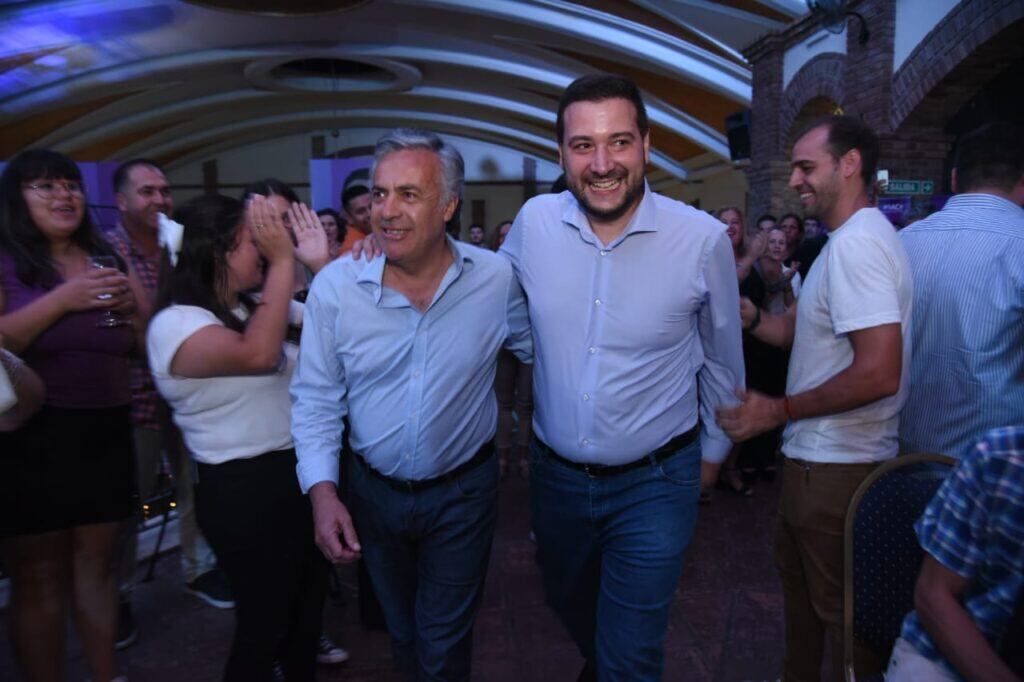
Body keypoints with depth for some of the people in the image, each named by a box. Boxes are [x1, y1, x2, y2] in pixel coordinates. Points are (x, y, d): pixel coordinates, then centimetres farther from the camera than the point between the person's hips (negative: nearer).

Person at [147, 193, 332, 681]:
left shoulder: (257, 306, 5)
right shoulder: (174, 324, -18)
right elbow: (258, 353, -35)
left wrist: (320, 261, -8)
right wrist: (283, 260, -28)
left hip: (297, 472, 8)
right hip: (243, 488, -8)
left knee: (309, 601, 25)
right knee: (265, 620, 11)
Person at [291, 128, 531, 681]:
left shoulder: (497, 278, -16)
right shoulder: (335, 286, -14)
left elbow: (541, 350, 2)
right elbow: (315, 398, -7)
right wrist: (322, 490, -14)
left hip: (464, 490, -1)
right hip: (374, 491, 2)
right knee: (402, 633, 26)